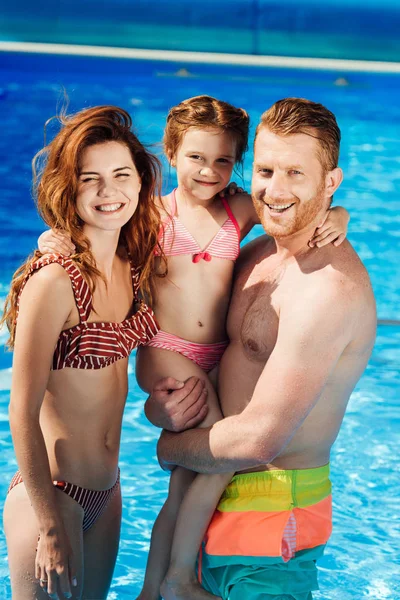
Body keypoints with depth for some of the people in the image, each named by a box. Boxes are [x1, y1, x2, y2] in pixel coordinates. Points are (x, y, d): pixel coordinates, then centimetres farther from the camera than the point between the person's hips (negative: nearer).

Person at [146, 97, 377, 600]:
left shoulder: (331, 287, -24)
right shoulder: (256, 256, 4)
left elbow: (259, 439, -26)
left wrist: (170, 449, -9)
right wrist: (159, 406, -9)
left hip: (273, 520, -8)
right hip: (212, 501, 8)